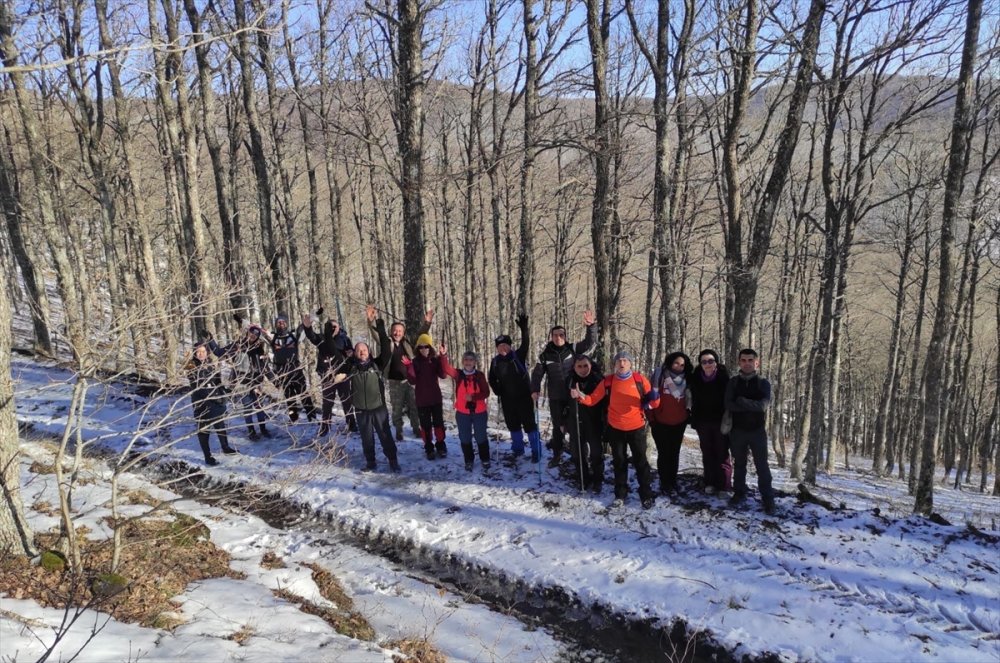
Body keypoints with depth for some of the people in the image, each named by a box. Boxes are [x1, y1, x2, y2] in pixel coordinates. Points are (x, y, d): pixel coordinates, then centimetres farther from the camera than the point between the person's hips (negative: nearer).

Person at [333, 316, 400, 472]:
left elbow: (387, 351, -15)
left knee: (385, 435, 3)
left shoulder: (377, 364, -3)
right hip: (361, 410, 2)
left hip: (379, 407, -2)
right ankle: (370, 462, 23)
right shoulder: (351, 367, 2)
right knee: (367, 438, 11)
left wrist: (381, 330, -20)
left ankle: (393, 461, 13)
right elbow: (337, 377, 11)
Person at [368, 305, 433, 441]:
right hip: (395, 382, -2)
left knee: (414, 406, 12)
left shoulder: (408, 343, 3)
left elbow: (420, 334, 0)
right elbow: (377, 333, -16)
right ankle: (398, 431, 24)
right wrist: (371, 322, -33)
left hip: (410, 380, 2)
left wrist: (426, 323, -16)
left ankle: (416, 428, 28)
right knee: (397, 408, 9)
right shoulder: (387, 343, -3)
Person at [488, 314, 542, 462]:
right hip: (507, 399, 4)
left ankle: (536, 451, 8)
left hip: (524, 396, -4)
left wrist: (524, 329, -40)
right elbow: (492, 379, 15)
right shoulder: (495, 361, 3)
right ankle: (518, 449, 31)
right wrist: (498, 391, 1)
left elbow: (525, 345, -26)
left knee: (529, 423, -2)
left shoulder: (518, 356, -7)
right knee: (513, 425, 14)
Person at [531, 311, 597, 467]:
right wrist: (535, 390, -9)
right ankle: (557, 454, 19)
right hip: (555, 397, 0)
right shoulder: (545, 355, -3)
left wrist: (590, 326, -29)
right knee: (557, 425, 4)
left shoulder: (572, 349, -4)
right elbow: (537, 374, 3)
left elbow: (589, 343, -14)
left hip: (572, 395, 0)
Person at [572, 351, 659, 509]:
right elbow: (593, 400, -3)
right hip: (615, 429, 2)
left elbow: (652, 401, -1)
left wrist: (653, 399, -24)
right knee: (619, 462, 14)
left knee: (640, 461, 8)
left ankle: (647, 495, 21)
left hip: (636, 428, -1)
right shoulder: (607, 381, -6)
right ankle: (620, 494, 28)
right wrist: (581, 396, -22)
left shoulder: (640, 379, -9)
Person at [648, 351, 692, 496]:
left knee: (674, 453, 13)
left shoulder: (685, 380, 6)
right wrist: (651, 417, -10)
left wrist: (688, 414, 10)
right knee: (664, 453, 2)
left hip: (679, 423, 4)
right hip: (661, 423, -4)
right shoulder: (660, 376, -8)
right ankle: (665, 484, 10)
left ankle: (673, 482, 24)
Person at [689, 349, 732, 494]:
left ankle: (724, 484, 9)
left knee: (722, 452, 2)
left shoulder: (723, 377, -12)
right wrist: (694, 419, 6)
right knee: (707, 453, 10)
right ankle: (710, 483, 18)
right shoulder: (695, 377, -3)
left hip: (720, 421, -3)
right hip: (703, 421, 3)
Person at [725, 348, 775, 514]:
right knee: (739, 464, 12)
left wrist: (742, 402, -20)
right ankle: (739, 493, 24)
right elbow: (728, 405, -12)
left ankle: (768, 498, 8)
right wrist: (753, 406, -20)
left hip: (757, 431, -2)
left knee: (762, 465, 1)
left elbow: (763, 406, -17)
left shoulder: (763, 383, -1)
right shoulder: (733, 383, 2)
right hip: (737, 430, 2)